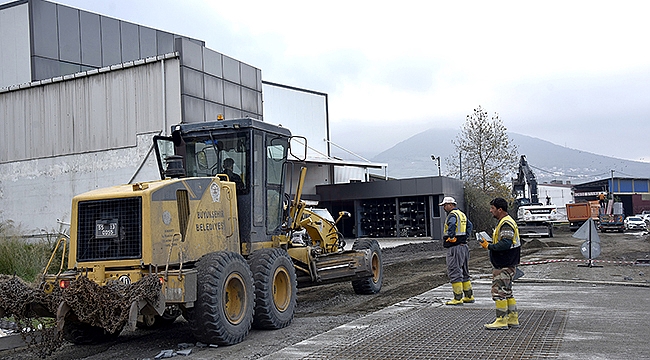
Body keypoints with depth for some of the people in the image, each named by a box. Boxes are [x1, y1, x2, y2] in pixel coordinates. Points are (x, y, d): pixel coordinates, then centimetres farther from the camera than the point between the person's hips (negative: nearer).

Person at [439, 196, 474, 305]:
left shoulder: (452, 215, -14)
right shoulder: (462, 214, 16)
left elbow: (452, 224, -35)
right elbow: (469, 225, 24)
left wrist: (450, 237, -25)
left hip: (454, 247, -10)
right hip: (463, 245, 10)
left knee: (454, 272, -6)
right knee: (463, 272, 17)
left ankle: (458, 298, -5)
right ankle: (469, 296, 23)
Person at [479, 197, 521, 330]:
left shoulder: (506, 224, -18)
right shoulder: (505, 222, 17)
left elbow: (506, 244, -28)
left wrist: (489, 246, -21)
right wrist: (490, 244, 11)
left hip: (504, 266, -11)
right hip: (506, 264, 11)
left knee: (498, 291, -6)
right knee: (507, 291, 15)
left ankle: (502, 320, -2)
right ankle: (513, 318, 21)